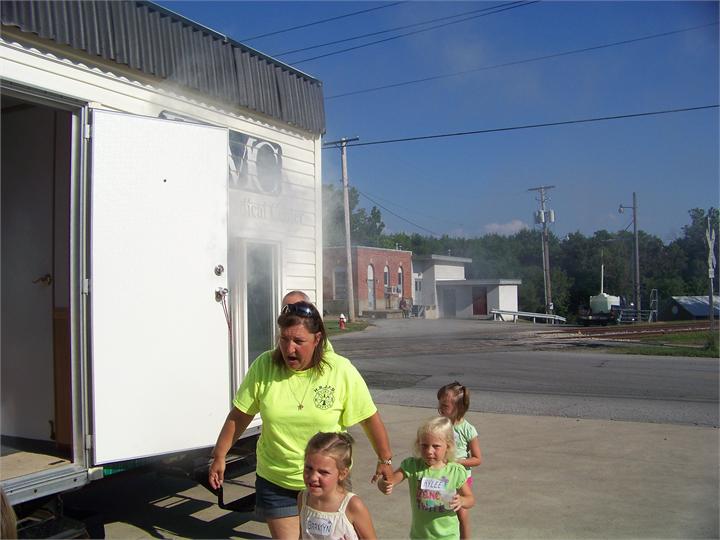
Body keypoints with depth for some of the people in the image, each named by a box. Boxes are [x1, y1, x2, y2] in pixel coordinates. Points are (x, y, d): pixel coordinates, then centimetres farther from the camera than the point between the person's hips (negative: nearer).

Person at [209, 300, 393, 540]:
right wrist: (219, 456, 1)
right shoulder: (264, 367, -12)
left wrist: (385, 460, 2)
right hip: (276, 483, 0)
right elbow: (239, 415, -3)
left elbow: (370, 418, -5)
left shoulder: (342, 371, -15)